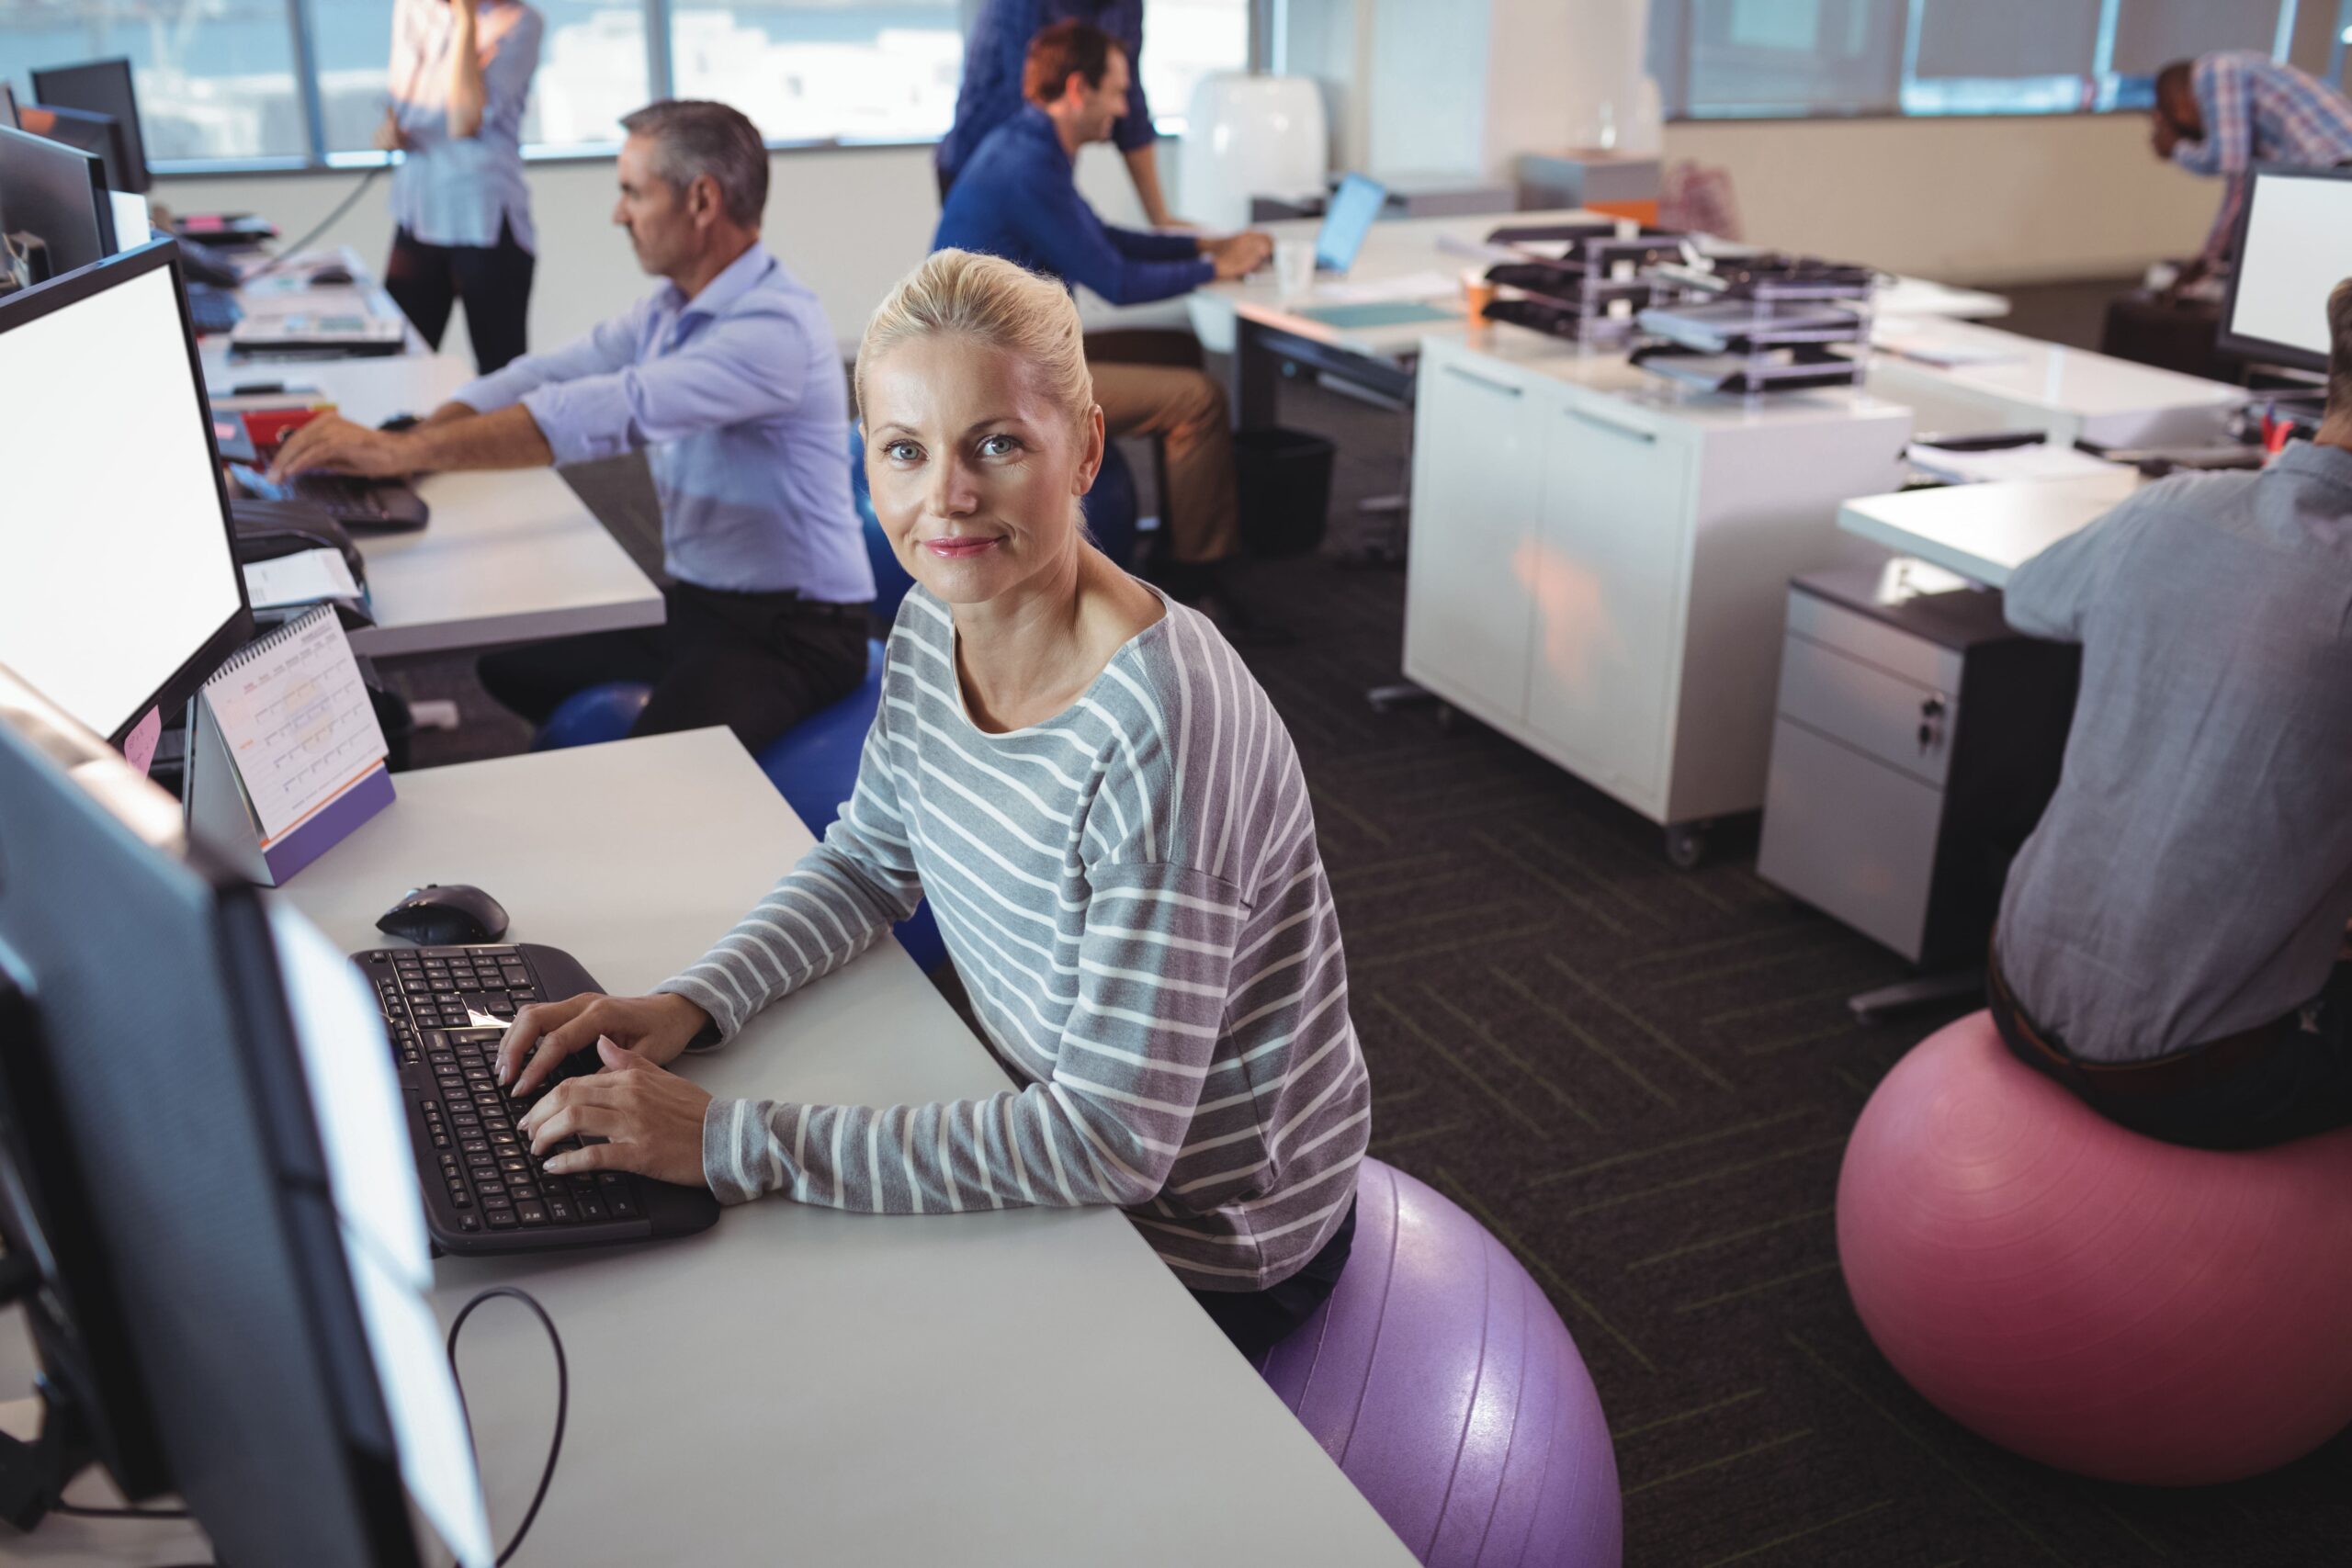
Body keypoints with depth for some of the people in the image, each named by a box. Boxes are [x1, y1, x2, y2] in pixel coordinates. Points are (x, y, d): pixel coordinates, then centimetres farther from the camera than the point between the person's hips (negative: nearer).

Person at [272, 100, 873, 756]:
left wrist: (402, 451, -33)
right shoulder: (671, 310, 9)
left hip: (794, 630, -9)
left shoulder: (775, 327, -22)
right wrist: (393, 442, -12)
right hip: (694, 601, 9)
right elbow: (543, 378, 3)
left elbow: (606, 413, -32)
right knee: (508, 662, 17)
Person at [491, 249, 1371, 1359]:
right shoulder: (933, 625, -8)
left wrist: (737, 1144, -31)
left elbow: (1114, 1139, -31)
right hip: (1054, 1153, 6)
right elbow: (866, 864, 9)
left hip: (1204, 1251, -6)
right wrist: (689, 1004, -8)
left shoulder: (1163, 735, -33)